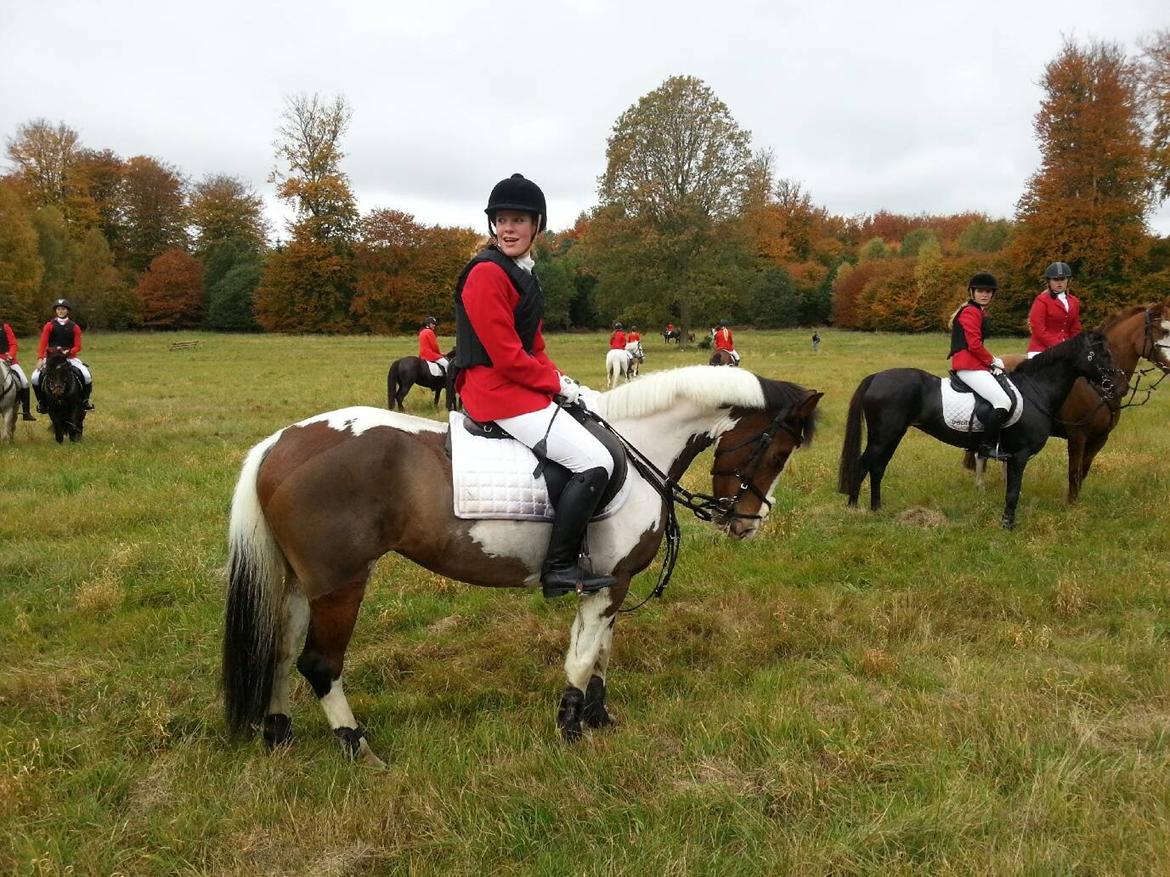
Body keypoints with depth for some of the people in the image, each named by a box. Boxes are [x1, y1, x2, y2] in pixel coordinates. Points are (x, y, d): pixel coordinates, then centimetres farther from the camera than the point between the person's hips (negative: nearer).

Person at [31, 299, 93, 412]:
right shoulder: (49, 326, 2)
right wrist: (40, 358, -19)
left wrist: (68, 352, -19)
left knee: (86, 376, -24)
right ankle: (41, 401, 5)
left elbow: (78, 346, 1)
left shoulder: (74, 327, 3)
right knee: (36, 377, -20)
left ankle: (85, 400, 0)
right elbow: (43, 343, -6)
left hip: (70, 357, 0)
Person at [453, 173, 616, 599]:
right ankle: (559, 569, -11)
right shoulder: (487, 273, -16)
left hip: (520, 384, 11)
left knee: (599, 431, 20)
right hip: (497, 389, -11)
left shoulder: (523, 272, 15)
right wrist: (556, 384, -10)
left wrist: (559, 379, 3)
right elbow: (506, 355, -20)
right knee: (595, 462, -16)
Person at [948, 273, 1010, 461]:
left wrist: (990, 361, 12)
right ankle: (987, 446, -19)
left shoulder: (979, 312, 22)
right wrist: (994, 361, -6)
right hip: (969, 366, -11)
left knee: (1006, 396, 15)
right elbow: (974, 345, -17)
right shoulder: (970, 312, -10)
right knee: (1003, 402, -20)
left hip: (974, 364, 11)